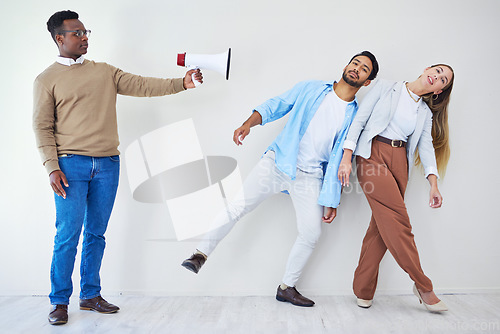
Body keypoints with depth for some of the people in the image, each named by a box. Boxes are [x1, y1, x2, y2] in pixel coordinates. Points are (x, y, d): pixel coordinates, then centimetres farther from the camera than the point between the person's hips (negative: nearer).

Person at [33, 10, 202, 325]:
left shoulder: (105, 72, 15)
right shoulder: (47, 80, 5)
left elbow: (141, 85, 5)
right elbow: (43, 127, 0)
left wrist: (181, 83, -7)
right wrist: (52, 166, -11)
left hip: (108, 164, 4)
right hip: (71, 164, -3)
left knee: (96, 234, 9)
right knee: (68, 235, -4)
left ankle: (91, 295, 21)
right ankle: (60, 301, 12)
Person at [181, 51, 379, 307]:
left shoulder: (356, 116, 7)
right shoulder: (310, 89, 7)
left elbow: (340, 161, 4)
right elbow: (274, 106, 8)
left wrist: (332, 200, 0)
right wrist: (248, 123, -11)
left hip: (309, 177, 2)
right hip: (278, 161, -1)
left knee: (312, 233, -4)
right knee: (237, 206, -12)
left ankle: (287, 287, 17)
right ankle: (201, 254, 4)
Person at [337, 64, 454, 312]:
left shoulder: (426, 113, 19)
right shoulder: (385, 88, 7)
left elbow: (426, 146, 8)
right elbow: (359, 120, 0)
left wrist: (434, 184, -8)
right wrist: (347, 157, -11)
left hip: (399, 163, 5)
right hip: (372, 156, -4)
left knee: (383, 224, -3)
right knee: (398, 220, -13)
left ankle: (363, 291, 5)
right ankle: (422, 285, 0)